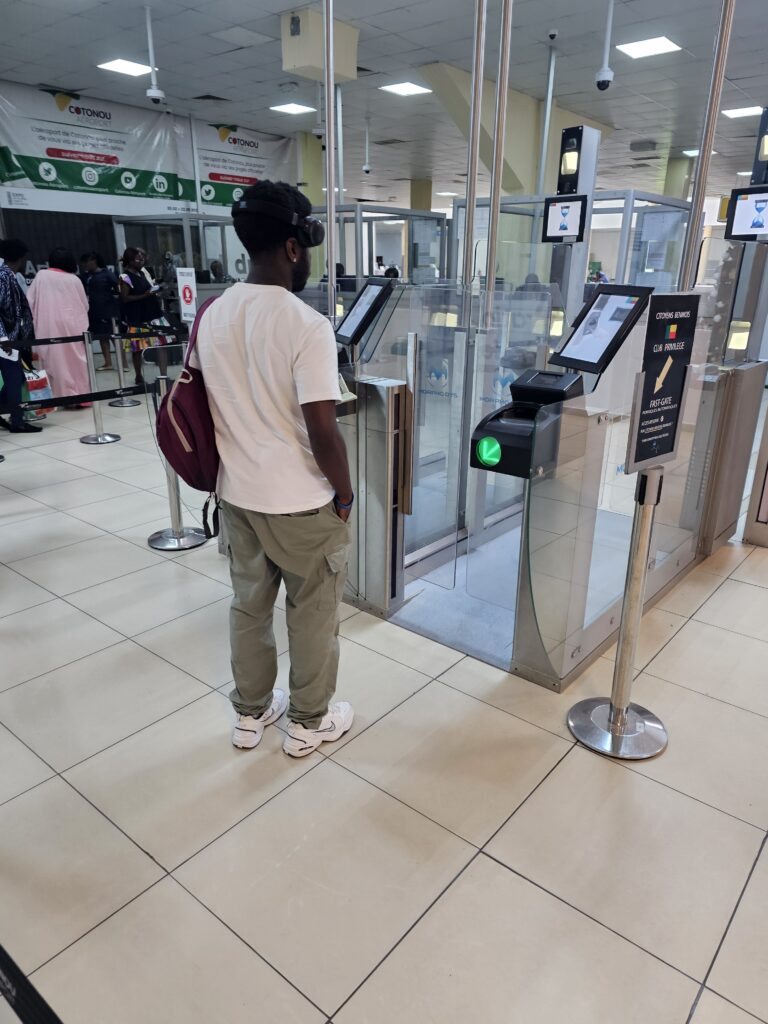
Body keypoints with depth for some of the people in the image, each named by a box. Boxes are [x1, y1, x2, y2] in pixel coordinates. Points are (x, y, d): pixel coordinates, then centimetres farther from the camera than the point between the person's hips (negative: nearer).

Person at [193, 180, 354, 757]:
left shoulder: (212, 316, 1)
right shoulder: (307, 326, -20)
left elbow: (203, 405, 10)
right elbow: (323, 431, -22)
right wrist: (345, 494, -7)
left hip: (237, 494, 6)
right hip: (302, 502, -6)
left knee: (249, 606, 20)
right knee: (313, 615, 13)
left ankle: (250, 714, 37)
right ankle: (310, 723, 31)